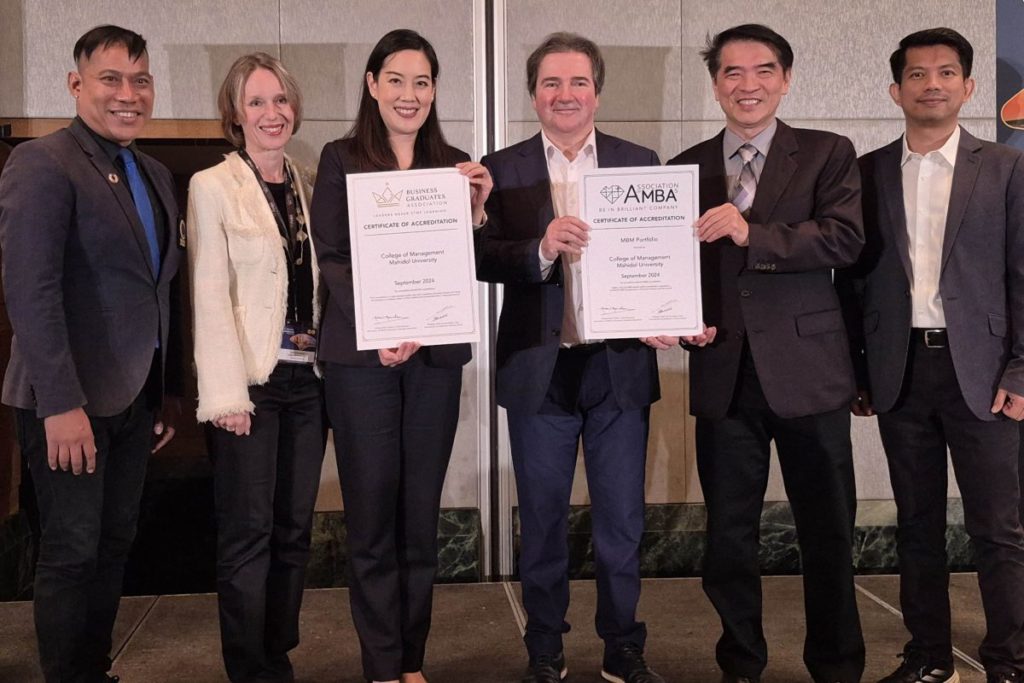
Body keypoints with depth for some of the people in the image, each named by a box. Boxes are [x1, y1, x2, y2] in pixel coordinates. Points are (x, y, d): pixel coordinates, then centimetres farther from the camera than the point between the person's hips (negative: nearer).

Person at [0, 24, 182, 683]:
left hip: (134, 399, 7)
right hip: (70, 403, -7)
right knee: (73, 551, 3)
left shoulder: (156, 175, 13)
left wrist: (164, 395, 13)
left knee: (114, 545, 15)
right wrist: (62, 404, -24)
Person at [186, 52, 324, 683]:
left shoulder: (308, 187, 12)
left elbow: (322, 284, 13)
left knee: (295, 530, 10)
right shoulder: (212, 187, -3)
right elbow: (210, 296, -9)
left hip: (307, 377, 5)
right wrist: (226, 394, -14)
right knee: (249, 533, 0)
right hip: (251, 381, -5)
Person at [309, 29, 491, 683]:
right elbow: (332, 258, -4)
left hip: (436, 353, 3)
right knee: (372, 512, 2)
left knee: (422, 512, 8)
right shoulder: (342, 159, 2)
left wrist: (476, 208, -10)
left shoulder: (455, 164, 10)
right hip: (361, 354, -2)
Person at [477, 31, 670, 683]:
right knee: (542, 520, 11)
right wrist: (541, 249, -24)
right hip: (539, 370, 0)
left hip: (620, 366, 1)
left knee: (623, 520, 9)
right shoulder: (503, 169, 3)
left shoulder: (640, 162, 5)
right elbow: (484, 261, -6)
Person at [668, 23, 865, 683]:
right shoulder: (688, 167, 11)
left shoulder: (829, 154, 3)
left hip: (808, 369, -2)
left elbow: (845, 238, -12)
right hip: (724, 373, 2)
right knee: (728, 533, 10)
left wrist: (752, 234, -22)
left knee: (828, 530, 7)